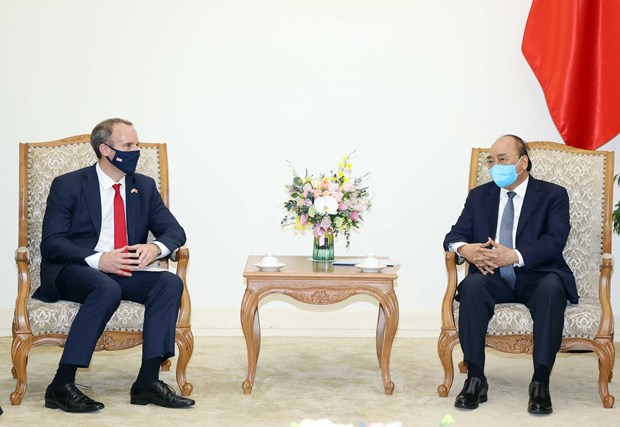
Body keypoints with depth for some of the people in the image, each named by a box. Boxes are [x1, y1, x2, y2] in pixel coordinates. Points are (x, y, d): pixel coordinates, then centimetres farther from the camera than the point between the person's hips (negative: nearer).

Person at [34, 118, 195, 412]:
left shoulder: (144, 186, 12)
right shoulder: (68, 185, -2)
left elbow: (174, 231, 10)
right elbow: (51, 243, -9)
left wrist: (156, 247, -15)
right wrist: (97, 259, -25)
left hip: (124, 274, 5)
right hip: (71, 272, -5)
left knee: (170, 283, -22)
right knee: (108, 289, -37)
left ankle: (147, 381, -24)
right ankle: (62, 386, -30)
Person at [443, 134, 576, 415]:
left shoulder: (553, 195, 6)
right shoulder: (479, 195, 16)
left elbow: (555, 240, -9)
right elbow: (455, 235, 9)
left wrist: (516, 256, -26)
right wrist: (464, 249, -17)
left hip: (537, 278, -2)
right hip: (494, 278, 2)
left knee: (552, 288, -36)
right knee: (472, 285, -32)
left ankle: (540, 382, -31)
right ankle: (475, 379, -27)